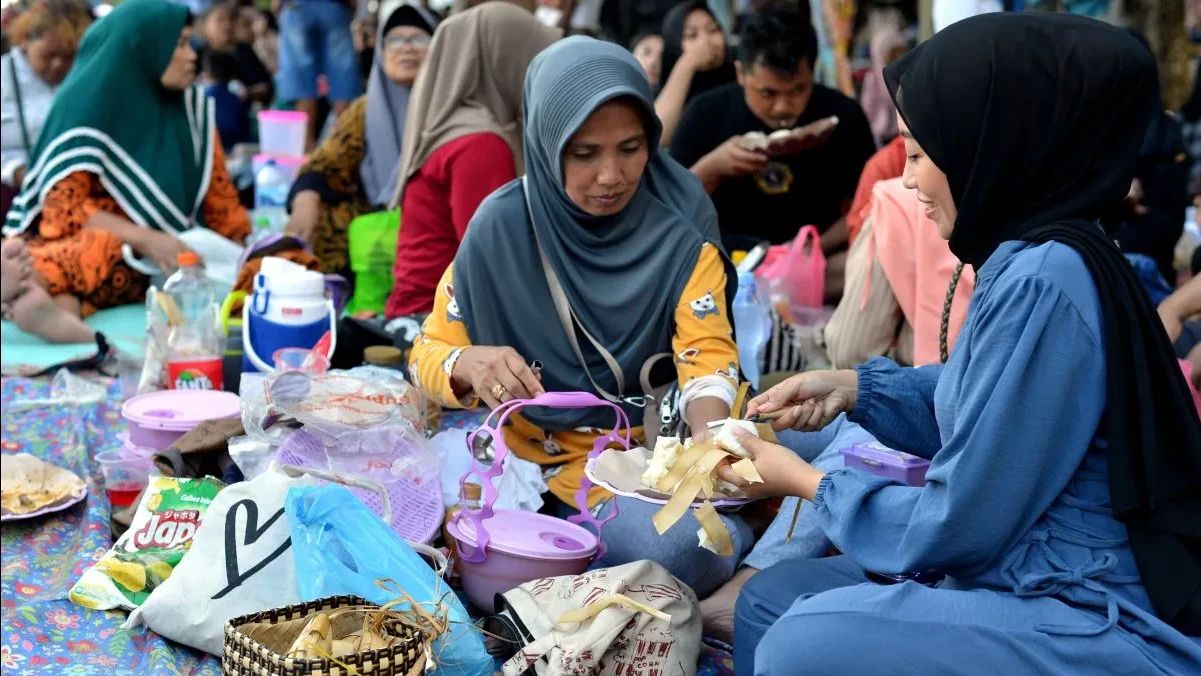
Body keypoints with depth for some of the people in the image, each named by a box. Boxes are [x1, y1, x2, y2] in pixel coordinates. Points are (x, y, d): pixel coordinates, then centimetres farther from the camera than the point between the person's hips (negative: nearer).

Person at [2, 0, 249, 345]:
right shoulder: (87, 106, -6)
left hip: (163, 263, 3)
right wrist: (143, 239, -24)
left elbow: (218, 195, 10)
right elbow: (65, 206, -13)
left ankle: (62, 303, -60)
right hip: (87, 242, -2)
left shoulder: (191, 108, 8)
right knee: (103, 245, -38)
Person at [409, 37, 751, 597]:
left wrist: (710, 439, -37)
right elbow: (428, 354, -2)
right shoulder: (502, 225, -7)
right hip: (531, 452, -1)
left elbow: (707, 357, -14)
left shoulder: (679, 227, -7)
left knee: (691, 547, -31)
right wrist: (470, 364, -27)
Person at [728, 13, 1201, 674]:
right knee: (770, 600, 11)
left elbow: (954, 526, -20)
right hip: (1034, 575, 10)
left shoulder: (1044, 279, -25)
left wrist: (806, 483, -5)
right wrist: (851, 387, 11)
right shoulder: (1032, 255, 5)